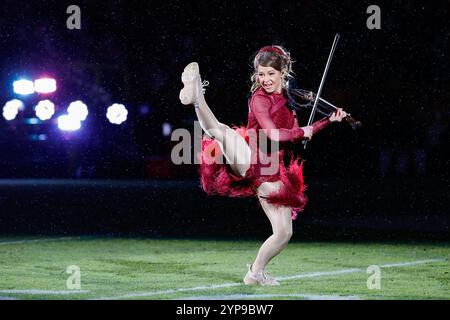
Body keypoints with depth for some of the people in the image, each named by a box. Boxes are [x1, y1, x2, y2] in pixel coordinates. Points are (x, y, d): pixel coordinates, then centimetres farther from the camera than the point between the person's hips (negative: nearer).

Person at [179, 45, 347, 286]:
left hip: (272, 173, 7)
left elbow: (294, 138, 27)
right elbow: (273, 133, -19)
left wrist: (330, 120, 24)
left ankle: (256, 272, 24)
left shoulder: (285, 100, 17)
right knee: (221, 131, -40)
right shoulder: (260, 99, -4)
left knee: (284, 233, 6)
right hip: (249, 161, -7)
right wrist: (303, 132, -7)